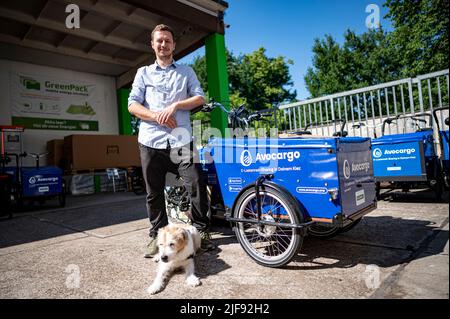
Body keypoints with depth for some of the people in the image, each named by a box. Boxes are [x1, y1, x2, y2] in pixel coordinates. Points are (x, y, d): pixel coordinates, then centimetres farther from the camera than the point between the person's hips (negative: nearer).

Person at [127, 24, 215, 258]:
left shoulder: (186, 72, 18)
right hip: (151, 140, 1)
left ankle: (201, 231, 11)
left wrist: (175, 106, -9)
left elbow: (200, 98, 6)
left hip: (181, 140, -1)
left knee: (196, 186, -8)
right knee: (154, 193, 6)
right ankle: (157, 235, 22)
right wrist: (156, 116, -10)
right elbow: (132, 104, 7)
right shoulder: (143, 73, 17)